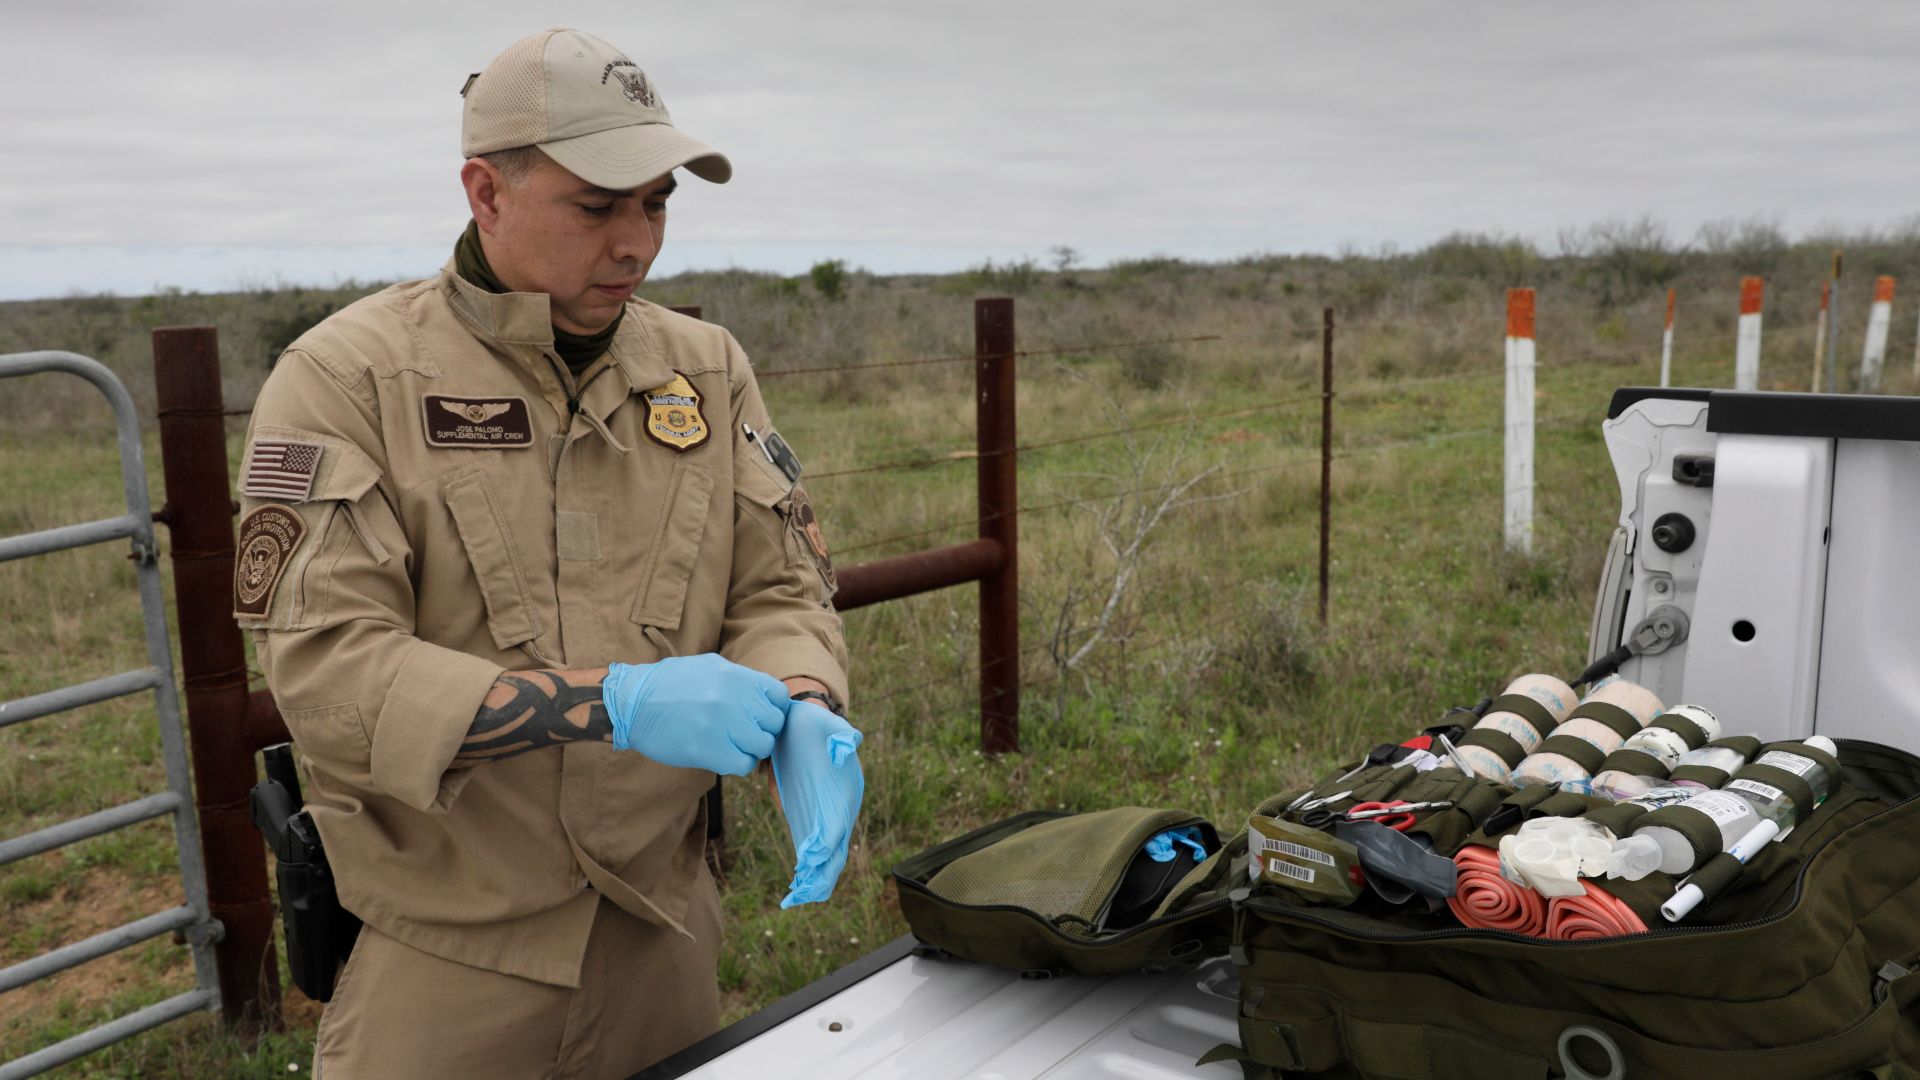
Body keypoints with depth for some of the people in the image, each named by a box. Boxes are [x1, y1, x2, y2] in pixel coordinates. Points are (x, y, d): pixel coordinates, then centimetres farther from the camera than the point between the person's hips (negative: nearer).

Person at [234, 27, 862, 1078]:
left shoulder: (705, 368, 2)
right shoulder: (346, 377, -11)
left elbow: (778, 586, 1)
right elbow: (327, 670, -20)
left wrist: (801, 716, -21)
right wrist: (614, 703, -30)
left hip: (664, 923, 4)